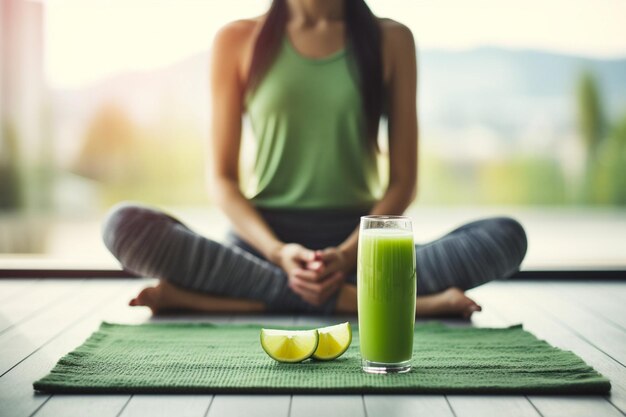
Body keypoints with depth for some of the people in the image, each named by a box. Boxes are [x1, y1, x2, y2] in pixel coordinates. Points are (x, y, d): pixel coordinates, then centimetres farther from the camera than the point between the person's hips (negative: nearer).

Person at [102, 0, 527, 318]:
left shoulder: (390, 40, 7)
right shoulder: (239, 41, 5)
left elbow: (402, 181, 4)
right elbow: (223, 179, 3)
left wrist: (348, 254, -15)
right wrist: (278, 253, -16)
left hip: (360, 244, 1)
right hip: (264, 244, 0)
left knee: (506, 236, -23)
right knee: (126, 225, -26)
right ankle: (361, 300, -31)